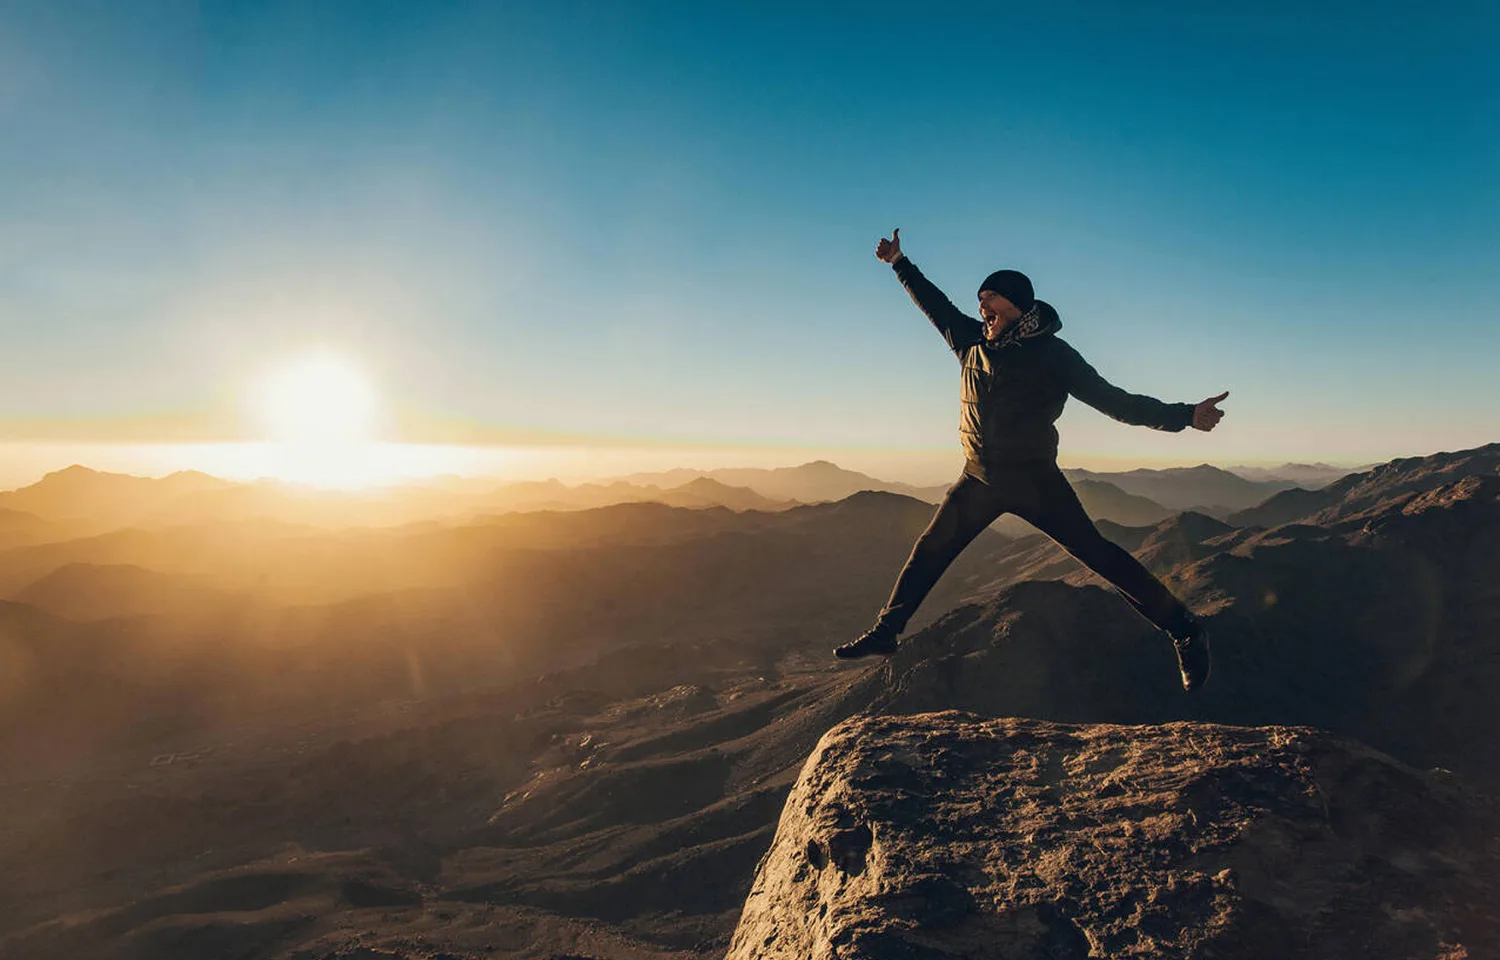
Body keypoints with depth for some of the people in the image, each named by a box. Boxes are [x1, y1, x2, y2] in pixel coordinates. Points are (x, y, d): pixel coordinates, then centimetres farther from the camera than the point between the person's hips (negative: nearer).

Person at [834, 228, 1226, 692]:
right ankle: (885, 632, 17)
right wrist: (900, 264, 30)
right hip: (979, 479, 5)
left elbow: (1112, 399, -5)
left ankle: (1183, 629, 3)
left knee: (1096, 552, -7)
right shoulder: (972, 341, 8)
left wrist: (1182, 415, -14)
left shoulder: (1051, 353, -5)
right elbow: (936, 305, 25)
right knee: (929, 551, 6)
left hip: (1033, 478, -5)